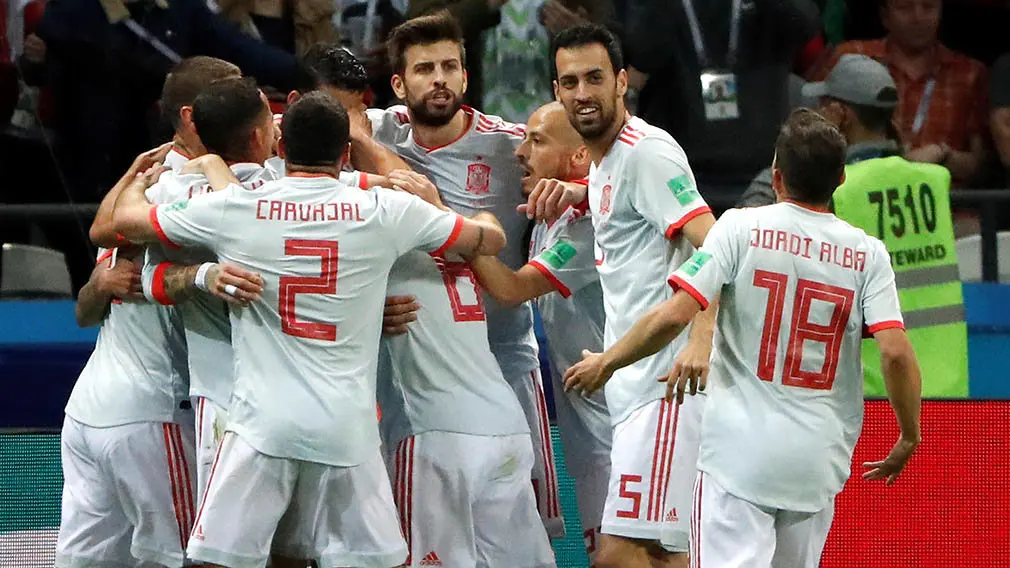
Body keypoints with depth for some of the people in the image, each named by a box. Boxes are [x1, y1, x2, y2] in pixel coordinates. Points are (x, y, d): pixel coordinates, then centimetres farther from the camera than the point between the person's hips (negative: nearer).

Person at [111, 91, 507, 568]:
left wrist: (141, 180, 38)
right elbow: (490, 240, 15)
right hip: (348, 429, 1)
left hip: (263, 422, -1)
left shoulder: (235, 208, 1)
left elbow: (126, 220, 15)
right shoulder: (384, 211, 2)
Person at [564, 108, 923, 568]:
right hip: (818, 459, 3)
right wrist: (908, 439, 6)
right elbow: (896, 353, -9)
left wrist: (605, 362, 3)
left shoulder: (741, 229, -4)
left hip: (741, 448, -3)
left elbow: (674, 316, -12)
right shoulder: (867, 254, 1)